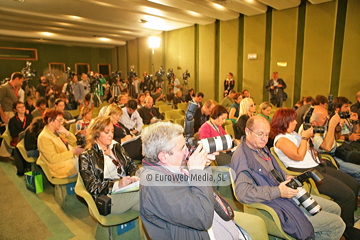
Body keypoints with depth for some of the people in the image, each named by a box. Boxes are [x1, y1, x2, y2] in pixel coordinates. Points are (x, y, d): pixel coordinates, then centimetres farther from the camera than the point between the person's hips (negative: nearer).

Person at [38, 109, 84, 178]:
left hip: (72, 159, 9)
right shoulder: (44, 137, -15)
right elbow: (53, 158, -22)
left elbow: (74, 141, 15)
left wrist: (66, 132, -4)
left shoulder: (57, 132, 9)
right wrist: (72, 152, -25)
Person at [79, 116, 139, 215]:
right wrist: (117, 184, -22)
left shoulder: (116, 147, 20)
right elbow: (93, 188, -5)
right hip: (106, 200, -5)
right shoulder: (87, 156, 2)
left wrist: (134, 177, -8)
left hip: (127, 191, 6)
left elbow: (131, 165, 17)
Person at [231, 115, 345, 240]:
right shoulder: (241, 157, -25)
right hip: (279, 206, -10)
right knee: (337, 225, -4)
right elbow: (243, 192, -34)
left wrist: (286, 178, 4)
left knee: (335, 208, 19)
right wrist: (278, 192, -28)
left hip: (288, 192, 10)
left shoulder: (261, 148, 7)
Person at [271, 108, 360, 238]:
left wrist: (308, 136, 4)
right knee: (347, 195, -15)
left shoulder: (292, 133, 13)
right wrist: (304, 137, -15)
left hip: (318, 166, 11)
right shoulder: (281, 139, -17)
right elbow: (299, 156, -22)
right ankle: (347, 229, 8)